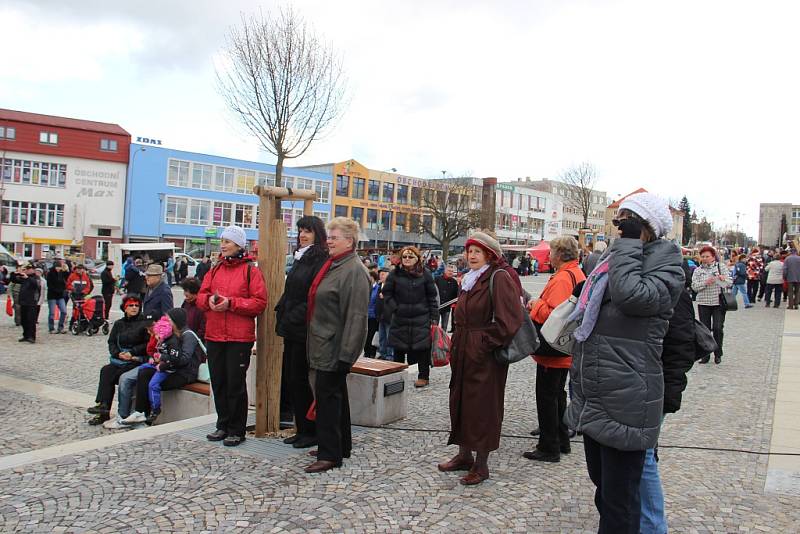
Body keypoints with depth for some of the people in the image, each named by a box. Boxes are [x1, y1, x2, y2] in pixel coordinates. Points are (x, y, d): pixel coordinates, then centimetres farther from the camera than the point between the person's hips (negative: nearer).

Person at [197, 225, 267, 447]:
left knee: (236, 384, 0)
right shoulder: (215, 270, 13)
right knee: (218, 383, 12)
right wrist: (209, 300, -9)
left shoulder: (251, 271, -4)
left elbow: (260, 302, -10)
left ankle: (237, 430, 11)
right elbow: (201, 296, 14)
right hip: (214, 336, 6)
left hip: (239, 338, -6)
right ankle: (223, 425, 26)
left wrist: (231, 303, -18)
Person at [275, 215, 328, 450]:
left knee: (301, 380, -2)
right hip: (292, 329, 9)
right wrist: (282, 316, 11)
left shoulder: (322, 261, -13)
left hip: (305, 331, -9)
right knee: (291, 379, 11)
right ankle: (301, 430, 22)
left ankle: (311, 432, 11)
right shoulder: (300, 259, 16)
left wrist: (294, 318, -17)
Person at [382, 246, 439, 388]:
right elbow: (387, 294, 7)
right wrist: (395, 308, -5)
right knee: (398, 349, 9)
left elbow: (432, 296, 2)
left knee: (423, 348, 2)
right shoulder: (395, 274, 2)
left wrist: (434, 317, -1)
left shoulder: (425, 274, 1)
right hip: (400, 319, 2)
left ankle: (424, 376, 16)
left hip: (421, 319, -1)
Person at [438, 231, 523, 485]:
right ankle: (464, 455, 29)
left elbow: (508, 320, -21)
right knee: (461, 402, 14)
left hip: (485, 357, -9)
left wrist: (486, 343, -17)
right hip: (463, 354, 9)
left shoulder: (499, 278, -13)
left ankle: (481, 465, 13)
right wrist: (457, 345, 15)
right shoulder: (469, 279, 14)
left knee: (482, 407, 0)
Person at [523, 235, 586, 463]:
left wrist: (536, 306, -12)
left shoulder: (563, 278, -20)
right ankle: (561, 441, 31)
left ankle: (549, 448, 7)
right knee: (558, 394, 20)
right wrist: (539, 306, 10)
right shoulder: (577, 274, 12)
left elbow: (553, 313, -29)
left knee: (546, 397, -1)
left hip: (553, 350, -10)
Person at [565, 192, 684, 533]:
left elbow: (634, 295, -28)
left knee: (618, 496, 2)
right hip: (592, 398, 8)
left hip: (625, 401, -8)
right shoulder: (612, 257, 15)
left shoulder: (664, 259, -8)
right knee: (601, 483, 23)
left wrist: (629, 244, -16)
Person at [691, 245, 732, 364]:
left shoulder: (721, 267, 7)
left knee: (718, 328, -5)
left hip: (719, 302, -1)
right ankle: (705, 354, 10)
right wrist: (705, 283, -17)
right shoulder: (698, 270, 8)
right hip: (703, 303, 1)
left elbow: (729, 283, 4)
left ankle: (718, 354, 9)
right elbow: (694, 286, -1)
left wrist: (724, 279, -17)